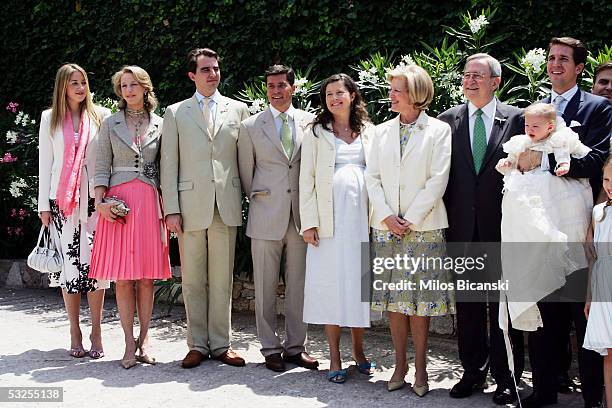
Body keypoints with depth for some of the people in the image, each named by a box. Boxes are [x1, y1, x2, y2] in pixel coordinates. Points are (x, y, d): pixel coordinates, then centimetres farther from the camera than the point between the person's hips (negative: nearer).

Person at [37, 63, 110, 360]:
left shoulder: (100, 116, 7)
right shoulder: (50, 119, 11)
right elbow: (45, 163, 11)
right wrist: (44, 205, 6)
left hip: (94, 199, -1)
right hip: (62, 201, 1)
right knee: (69, 263, 0)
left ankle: (96, 332, 3)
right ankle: (75, 332, 9)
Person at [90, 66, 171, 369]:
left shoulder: (159, 125, 9)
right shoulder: (110, 124, 8)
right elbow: (101, 168, 5)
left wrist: (167, 208, 1)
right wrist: (100, 202, -8)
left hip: (149, 202, 0)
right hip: (118, 201, 0)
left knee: (147, 275, 1)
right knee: (122, 276, -2)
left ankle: (143, 339, 11)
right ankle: (129, 342, 5)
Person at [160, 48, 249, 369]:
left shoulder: (238, 109, 11)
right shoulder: (176, 113, 8)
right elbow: (169, 164, 4)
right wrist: (171, 209, -3)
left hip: (227, 205, 1)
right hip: (191, 204, 0)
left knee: (222, 279, 4)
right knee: (193, 279, 5)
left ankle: (220, 344, 14)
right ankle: (197, 345, 15)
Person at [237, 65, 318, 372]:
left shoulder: (311, 122, 5)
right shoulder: (251, 127, 3)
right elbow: (246, 172, 11)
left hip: (302, 216, 1)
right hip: (266, 217, -1)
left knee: (298, 285, 7)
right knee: (265, 287, 4)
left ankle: (295, 346, 18)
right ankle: (270, 349, 15)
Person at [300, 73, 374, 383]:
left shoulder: (368, 132, 12)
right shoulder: (316, 133, 7)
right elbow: (306, 179, 2)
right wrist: (309, 222, -6)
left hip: (362, 217, 2)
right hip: (329, 220, -2)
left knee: (359, 282, 5)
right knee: (331, 285, 0)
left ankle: (358, 350, 20)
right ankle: (335, 358, 7)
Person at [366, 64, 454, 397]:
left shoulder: (439, 130, -1)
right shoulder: (382, 131, 12)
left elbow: (437, 180, -7)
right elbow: (372, 178, 8)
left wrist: (410, 219, -11)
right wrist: (387, 216, -5)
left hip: (422, 227, -4)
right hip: (386, 227, 4)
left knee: (419, 299, 0)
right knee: (393, 298, 7)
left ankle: (420, 368, 9)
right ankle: (400, 364, 17)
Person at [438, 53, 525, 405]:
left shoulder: (516, 118, 1)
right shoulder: (449, 120, 7)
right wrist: (445, 218, 1)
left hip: (501, 226, -2)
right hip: (463, 227, 3)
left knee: (503, 304, 4)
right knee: (467, 304, 10)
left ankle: (506, 377, 15)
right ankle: (473, 372, 23)